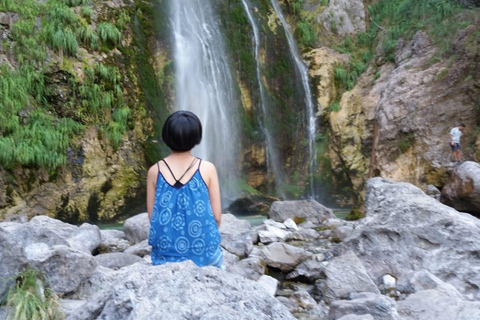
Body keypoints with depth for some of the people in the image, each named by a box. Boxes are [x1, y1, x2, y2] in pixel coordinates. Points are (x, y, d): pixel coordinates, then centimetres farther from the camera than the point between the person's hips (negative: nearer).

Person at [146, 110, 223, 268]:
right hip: (203, 253, -1)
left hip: (165, 255, 1)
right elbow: (217, 217, -7)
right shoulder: (207, 169, -10)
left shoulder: (155, 171, -6)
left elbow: (152, 216, -1)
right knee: (217, 257, 29)